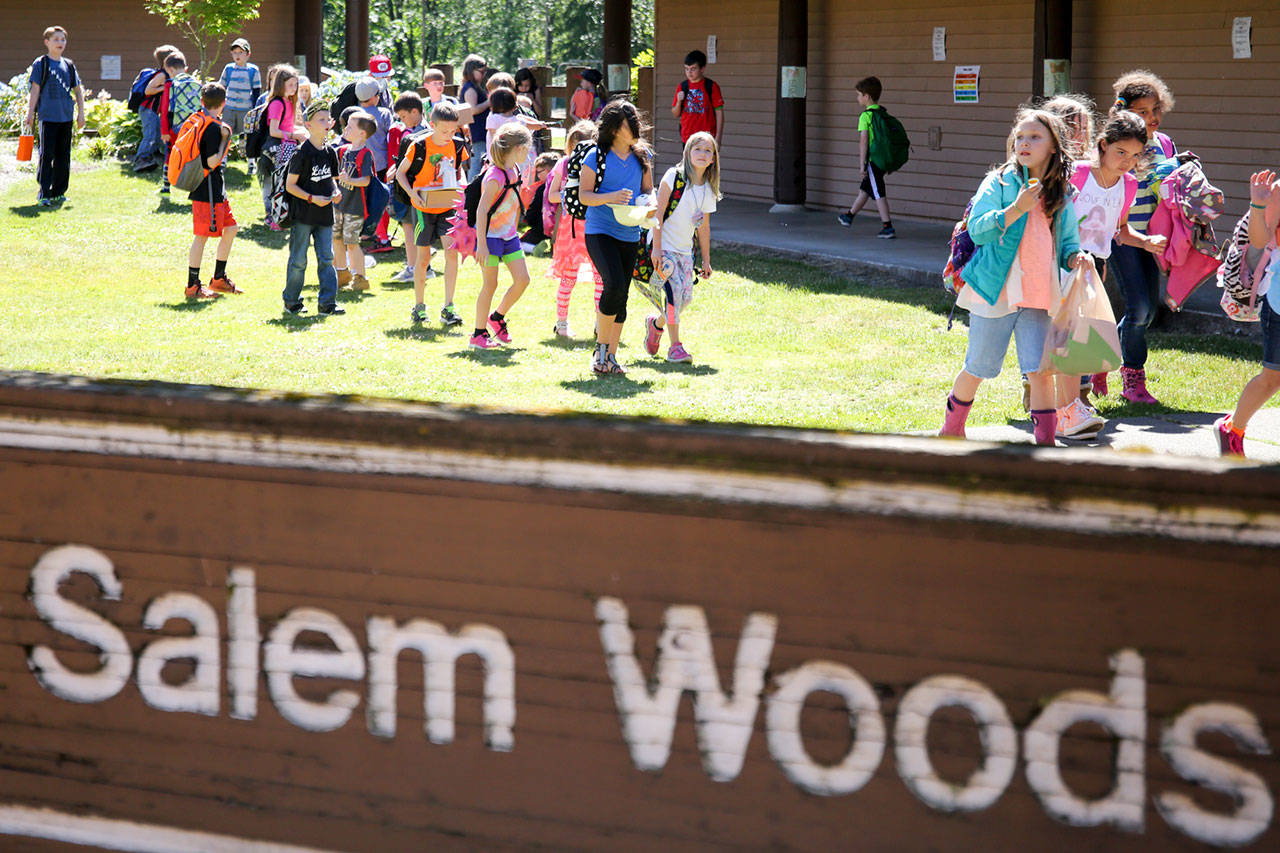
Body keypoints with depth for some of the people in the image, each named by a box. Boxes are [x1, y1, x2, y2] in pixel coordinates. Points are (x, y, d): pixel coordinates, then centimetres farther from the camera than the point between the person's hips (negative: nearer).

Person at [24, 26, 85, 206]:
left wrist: (81, 113, 11)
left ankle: (58, 191, 17)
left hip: (66, 117, 5)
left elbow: (78, 90, 17)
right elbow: (35, 90, -3)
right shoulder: (41, 64, -1)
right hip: (48, 116, -5)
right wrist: (30, 113, -6)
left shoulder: (69, 65, 12)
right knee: (47, 154, -7)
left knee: (63, 156, 8)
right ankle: (44, 194, -5)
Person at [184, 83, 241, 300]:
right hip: (207, 190, -10)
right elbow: (212, 162, -21)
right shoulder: (214, 127, -18)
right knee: (202, 235, -4)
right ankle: (193, 286, 2)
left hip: (216, 190, 10)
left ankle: (219, 279, 24)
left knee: (230, 229, 15)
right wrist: (225, 140, -15)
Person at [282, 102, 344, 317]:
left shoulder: (330, 152, 8)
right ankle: (291, 302, 14)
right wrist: (312, 198, -19)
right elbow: (290, 185, -10)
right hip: (303, 215, -5)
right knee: (298, 260, 2)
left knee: (326, 258, 2)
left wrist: (335, 191, 0)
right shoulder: (301, 153, -12)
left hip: (324, 215, 5)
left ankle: (327, 303, 6)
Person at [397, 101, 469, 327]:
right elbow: (400, 173, -2)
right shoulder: (419, 146, -13)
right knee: (424, 257, 6)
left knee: (451, 252, -13)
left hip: (447, 207, 2)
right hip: (424, 207, -2)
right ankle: (419, 306, 22)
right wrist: (412, 192, -19)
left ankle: (448, 308, -8)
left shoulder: (457, 146, -3)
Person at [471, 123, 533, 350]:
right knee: (490, 284, -2)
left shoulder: (514, 171, 6)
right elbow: (482, 210, -22)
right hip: (490, 236, -8)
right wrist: (481, 244, -24)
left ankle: (497, 318, 21)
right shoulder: (495, 176, -21)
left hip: (509, 236, 8)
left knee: (522, 279, 2)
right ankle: (479, 334, 9)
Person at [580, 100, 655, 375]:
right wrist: (610, 197, -22)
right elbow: (583, 195, -5)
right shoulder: (596, 156, -5)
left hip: (629, 235, 5)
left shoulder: (641, 155, 9)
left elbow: (648, 189, 17)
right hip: (600, 231, -5)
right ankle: (600, 348, -4)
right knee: (615, 285, -21)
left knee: (621, 296, 6)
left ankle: (611, 355, 17)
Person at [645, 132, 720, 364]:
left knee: (686, 297, -3)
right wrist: (656, 249, -18)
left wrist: (706, 260, 16)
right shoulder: (674, 176, -10)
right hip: (664, 246, -6)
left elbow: (704, 227, 16)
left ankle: (657, 323, 27)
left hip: (685, 250, 6)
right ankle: (675, 346, -12)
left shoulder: (708, 190, 7)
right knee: (674, 289, -19)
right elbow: (658, 213, -12)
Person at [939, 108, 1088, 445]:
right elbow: (977, 230, -13)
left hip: (1040, 297, 3)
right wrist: (1017, 209, -23)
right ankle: (952, 427, 32)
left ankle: (1045, 442, 4)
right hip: (996, 291, -3)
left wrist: (1075, 257, -6)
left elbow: (1067, 242, 17)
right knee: (977, 369, 10)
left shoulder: (1062, 195, 8)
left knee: (1040, 371, -5)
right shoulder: (999, 182, -4)